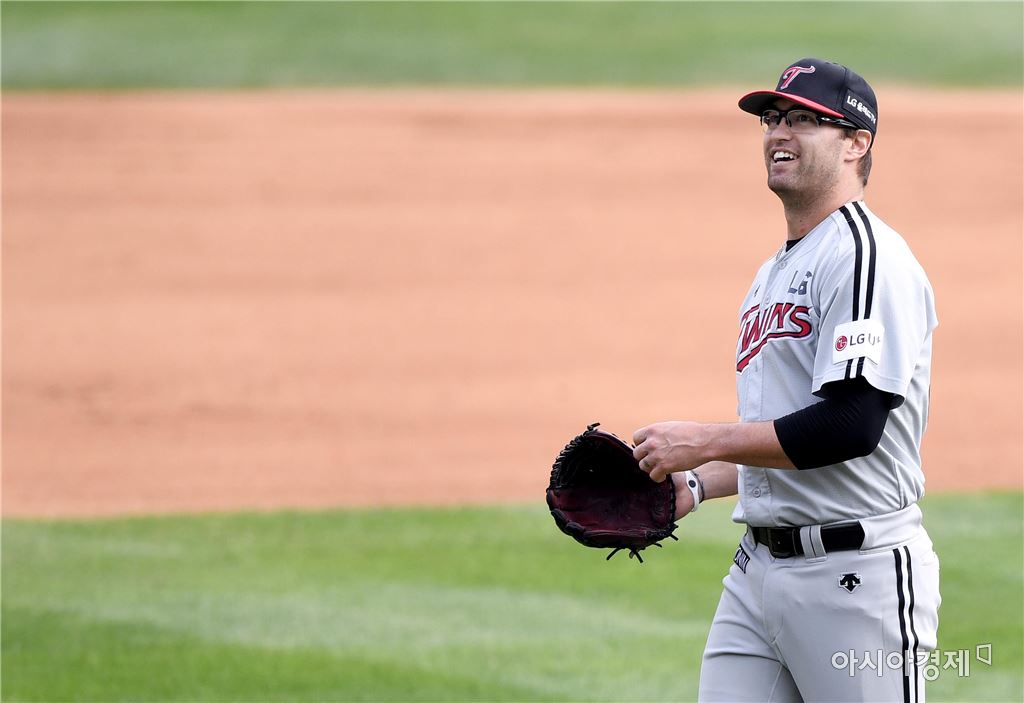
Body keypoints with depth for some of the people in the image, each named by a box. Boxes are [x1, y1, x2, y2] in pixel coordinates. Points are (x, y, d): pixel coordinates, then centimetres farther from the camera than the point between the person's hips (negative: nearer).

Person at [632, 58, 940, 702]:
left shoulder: (867, 255, -11)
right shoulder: (773, 273, 20)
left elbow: (853, 426, -22)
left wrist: (706, 442, -17)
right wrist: (695, 485, 12)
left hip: (857, 573, -9)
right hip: (757, 570, 9)